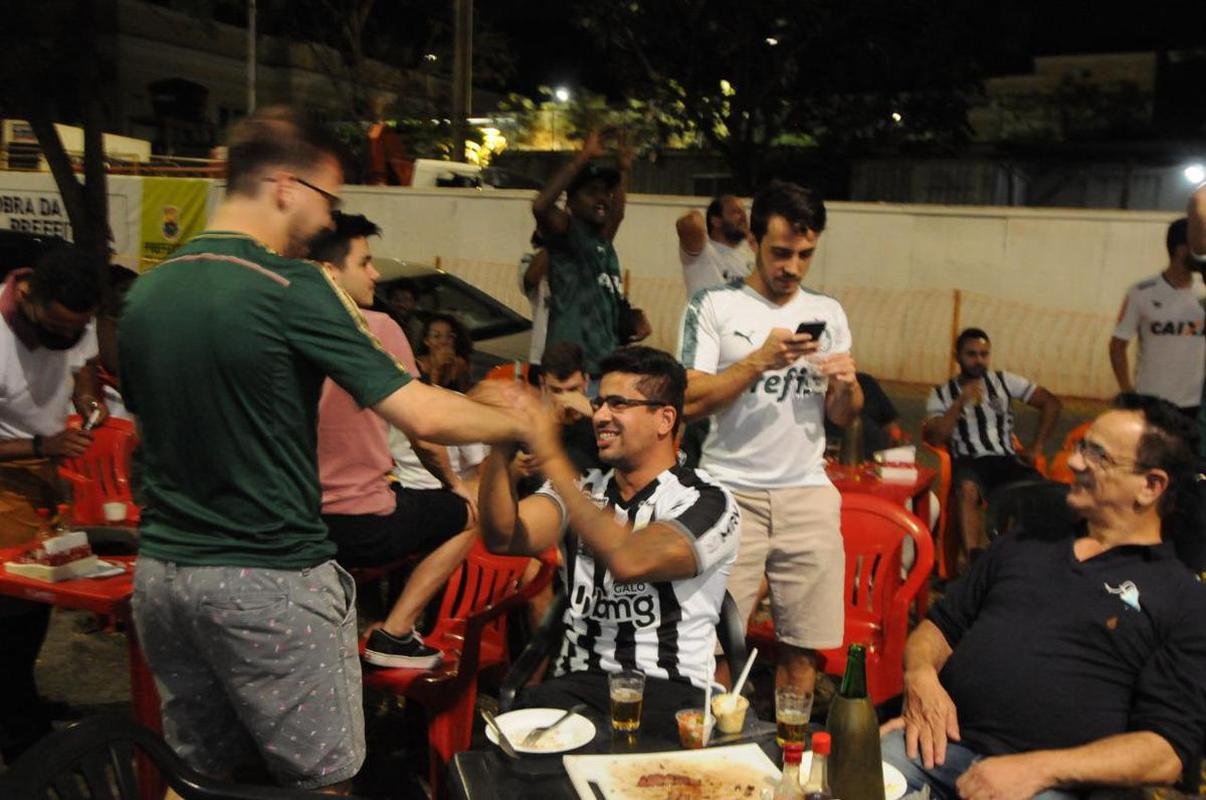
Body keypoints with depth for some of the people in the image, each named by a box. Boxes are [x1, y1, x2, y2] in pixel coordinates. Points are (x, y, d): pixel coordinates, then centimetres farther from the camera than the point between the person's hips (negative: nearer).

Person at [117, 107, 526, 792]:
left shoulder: (147, 291, 5)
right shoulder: (290, 287, -15)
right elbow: (424, 415, -19)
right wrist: (521, 423, -4)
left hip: (160, 573, 7)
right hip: (268, 579, -7)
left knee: (198, 770, 19)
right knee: (319, 780, 6)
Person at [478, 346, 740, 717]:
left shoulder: (707, 502, -3)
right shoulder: (581, 490, 12)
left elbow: (628, 561, -23)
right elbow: (503, 538, -6)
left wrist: (551, 457, -22)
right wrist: (501, 446, -20)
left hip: (671, 692, -3)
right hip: (577, 686, 3)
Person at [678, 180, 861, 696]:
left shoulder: (828, 314, 14)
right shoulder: (714, 306, 1)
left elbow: (842, 418, 16)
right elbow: (691, 401, -8)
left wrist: (847, 386, -6)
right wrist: (760, 360, -17)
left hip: (807, 491, 4)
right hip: (730, 490, -3)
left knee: (802, 647, 4)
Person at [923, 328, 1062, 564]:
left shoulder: (1003, 381, 12)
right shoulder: (941, 393, 8)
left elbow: (1051, 403, 11)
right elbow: (934, 438, -6)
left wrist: (1036, 447, 2)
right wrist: (961, 402, -13)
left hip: (1006, 460, 2)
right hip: (968, 462, -2)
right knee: (968, 489, -38)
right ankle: (976, 560, -42)